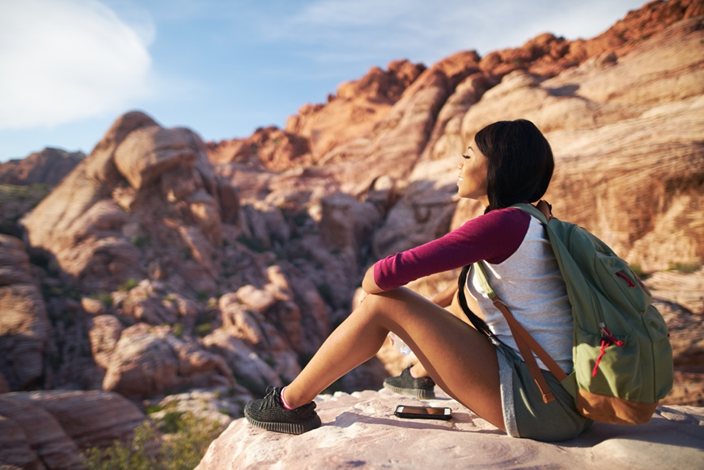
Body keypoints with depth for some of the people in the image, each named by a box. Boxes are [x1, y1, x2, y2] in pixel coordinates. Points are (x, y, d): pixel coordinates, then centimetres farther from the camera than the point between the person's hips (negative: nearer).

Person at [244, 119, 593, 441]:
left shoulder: (504, 223, -18)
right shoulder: (533, 224, 9)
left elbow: (389, 274, -20)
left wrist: (372, 281, 2)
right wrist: (428, 306, 23)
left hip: (538, 404, -9)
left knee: (384, 302, -10)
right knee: (467, 295, 26)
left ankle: (292, 403, 6)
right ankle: (421, 374, 46)